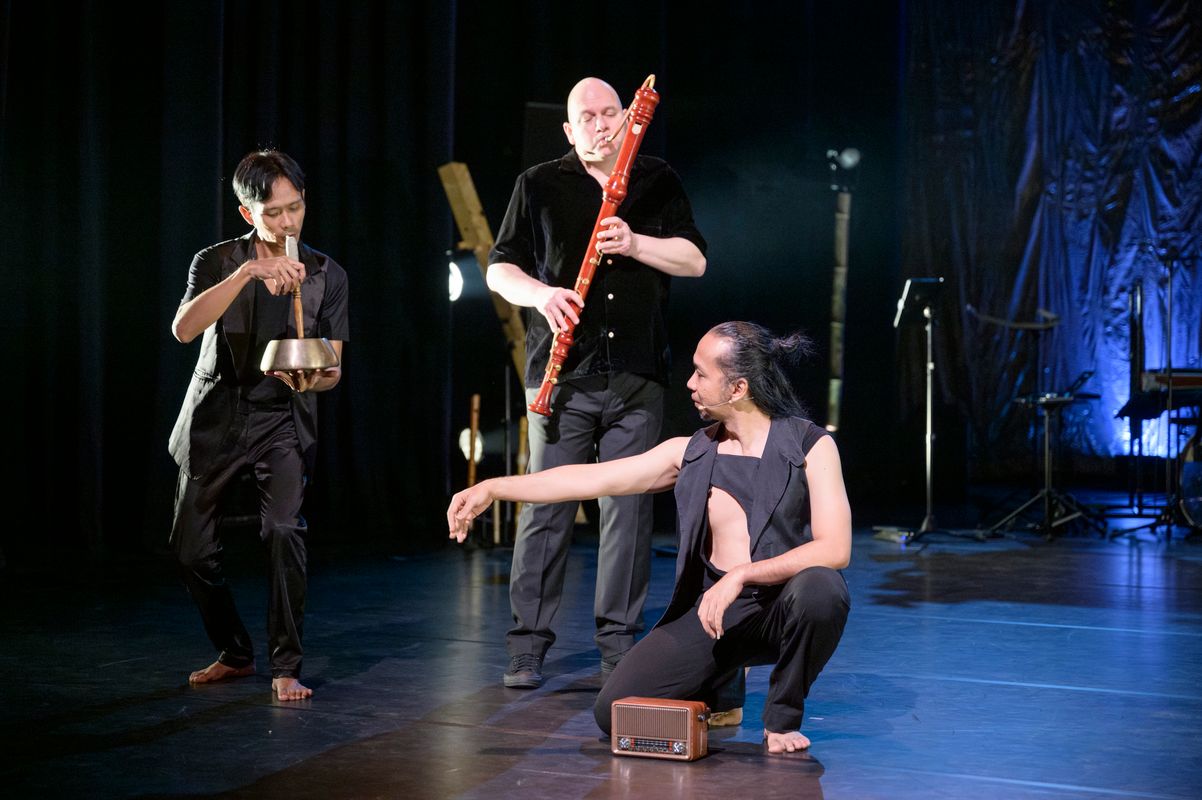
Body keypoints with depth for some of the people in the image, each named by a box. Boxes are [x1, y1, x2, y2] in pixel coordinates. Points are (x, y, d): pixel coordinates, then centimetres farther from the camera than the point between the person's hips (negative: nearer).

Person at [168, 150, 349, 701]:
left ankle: (286, 668, -11)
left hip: (282, 418, -1)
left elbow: (332, 369, 2)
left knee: (283, 530, -22)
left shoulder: (327, 275, 1)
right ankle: (234, 654, 26)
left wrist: (312, 379, -23)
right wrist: (248, 272, -32)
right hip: (215, 416, 1)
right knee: (191, 547, 5)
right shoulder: (217, 263, -2)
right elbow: (184, 328, -22)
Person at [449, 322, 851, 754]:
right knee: (615, 711, -11)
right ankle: (720, 684, 20)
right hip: (713, 608, 3)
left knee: (821, 589, -38)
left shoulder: (810, 445, -7)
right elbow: (592, 478, 5)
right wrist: (493, 488, 1)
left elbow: (834, 549, -17)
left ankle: (782, 718, -10)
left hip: (784, 607, -3)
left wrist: (742, 574, -26)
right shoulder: (690, 454, 6)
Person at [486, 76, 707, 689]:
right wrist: (540, 293, -13)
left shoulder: (657, 181, 11)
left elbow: (694, 260, 6)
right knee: (546, 507, -3)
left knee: (629, 508, 3)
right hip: (563, 373, -1)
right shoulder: (539, 185, 7)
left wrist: (635, 243, -10)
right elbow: (498, 268, 7)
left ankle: (619, 641, 12)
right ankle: (528, 644, 3)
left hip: (638, 374, 2)